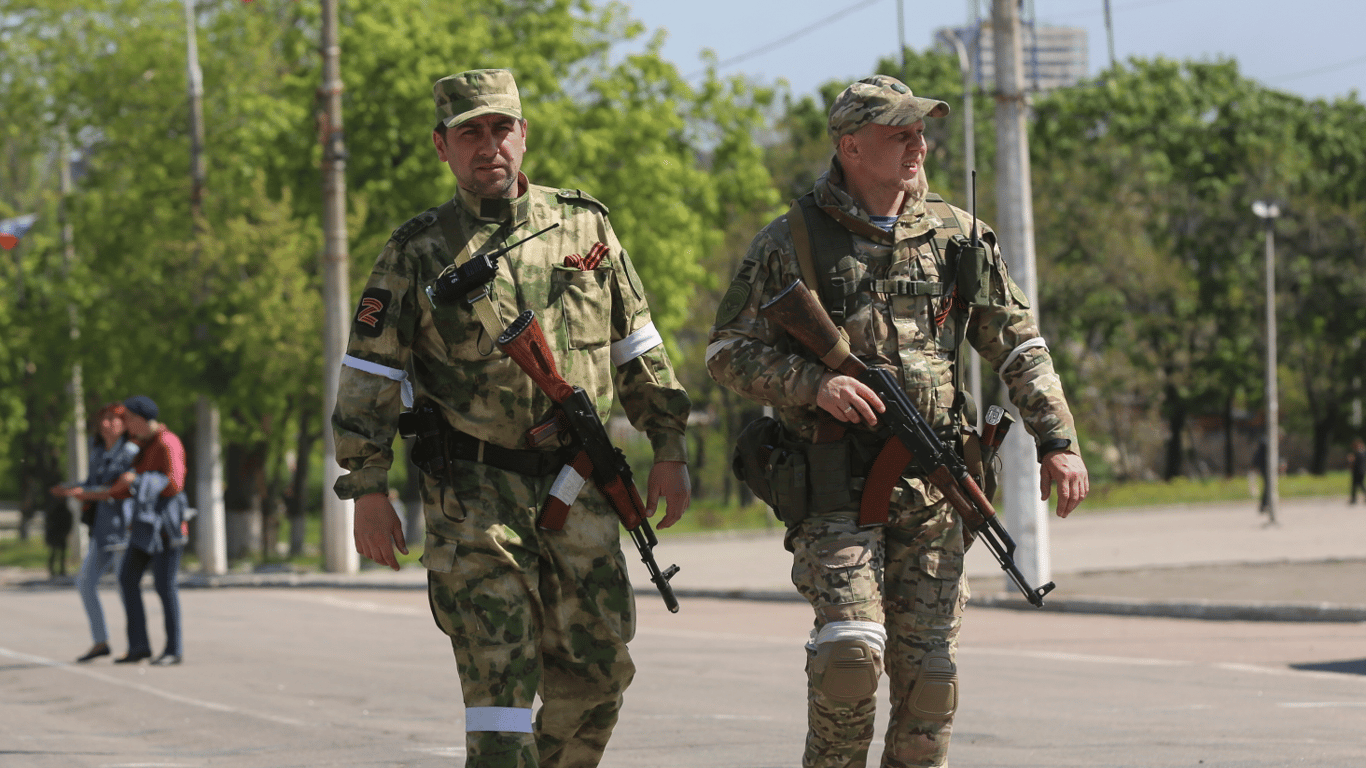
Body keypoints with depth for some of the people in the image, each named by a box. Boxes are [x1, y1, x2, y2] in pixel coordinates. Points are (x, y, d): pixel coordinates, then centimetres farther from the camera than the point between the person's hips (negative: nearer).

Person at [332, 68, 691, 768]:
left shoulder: (585, 226, 8)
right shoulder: (417, 253, 0)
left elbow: (639, 349, 14)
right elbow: (369, 375, 1)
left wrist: (668, 447, 10)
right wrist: (368, 488, -5)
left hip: (579, 489, 3)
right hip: (474, 498, -3)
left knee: (597, 672, 7)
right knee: (499, 676, -9)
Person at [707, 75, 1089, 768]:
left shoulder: (955, 235, 9)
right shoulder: (791, 241, -1)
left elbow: (1020, 346, 13)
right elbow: (727, 352, 1)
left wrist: (1058, 440, 3)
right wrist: (814, 383, -14)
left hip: (931, 491, 3)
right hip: (835, 486, -3)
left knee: (929, 672, 1)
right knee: (851, 651, -18)